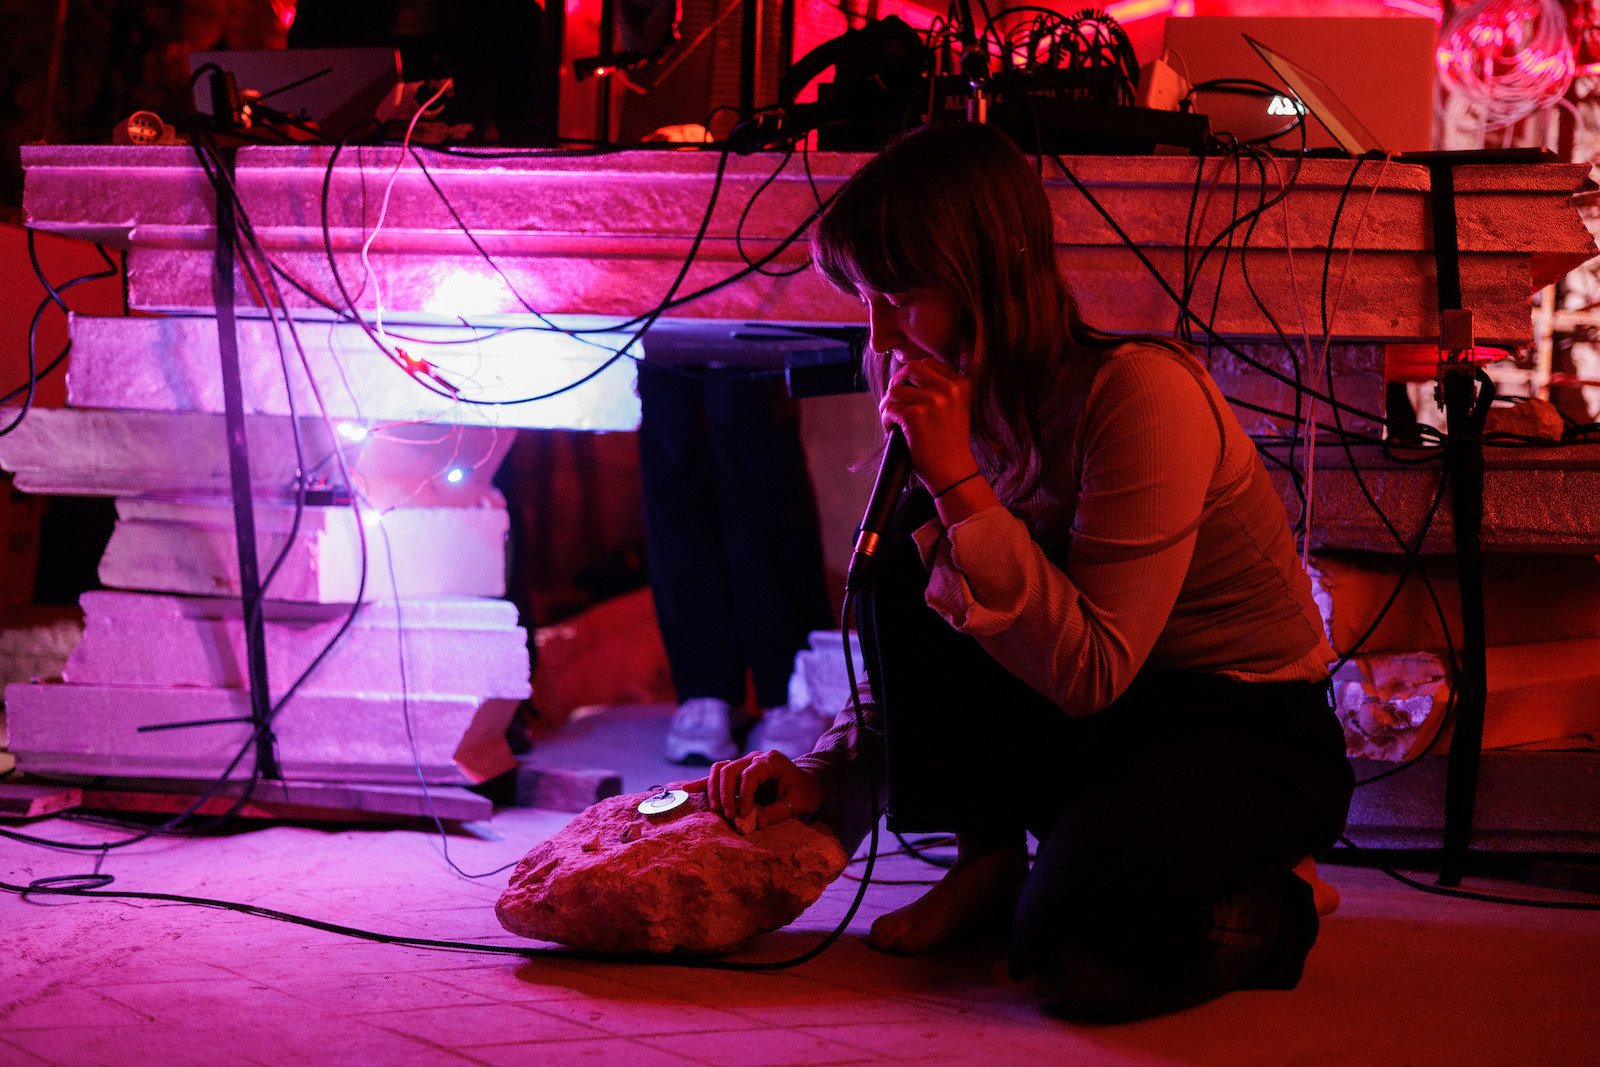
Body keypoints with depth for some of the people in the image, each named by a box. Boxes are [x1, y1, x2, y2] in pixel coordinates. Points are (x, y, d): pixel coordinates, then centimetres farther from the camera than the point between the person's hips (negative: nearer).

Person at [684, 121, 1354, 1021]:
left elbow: (1089, 669, -27)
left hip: (1250, 733, -7)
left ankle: (1271, 904, 0)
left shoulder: (1141, 392, -24)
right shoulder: (958, 398, 0)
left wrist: (958, 482, -30)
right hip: (1085, 733, 7)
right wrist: (827, 776, -9)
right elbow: (918, 646, 8)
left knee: (1077, 951, -34)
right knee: (911, 548, -16)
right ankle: (988, 862, -2)